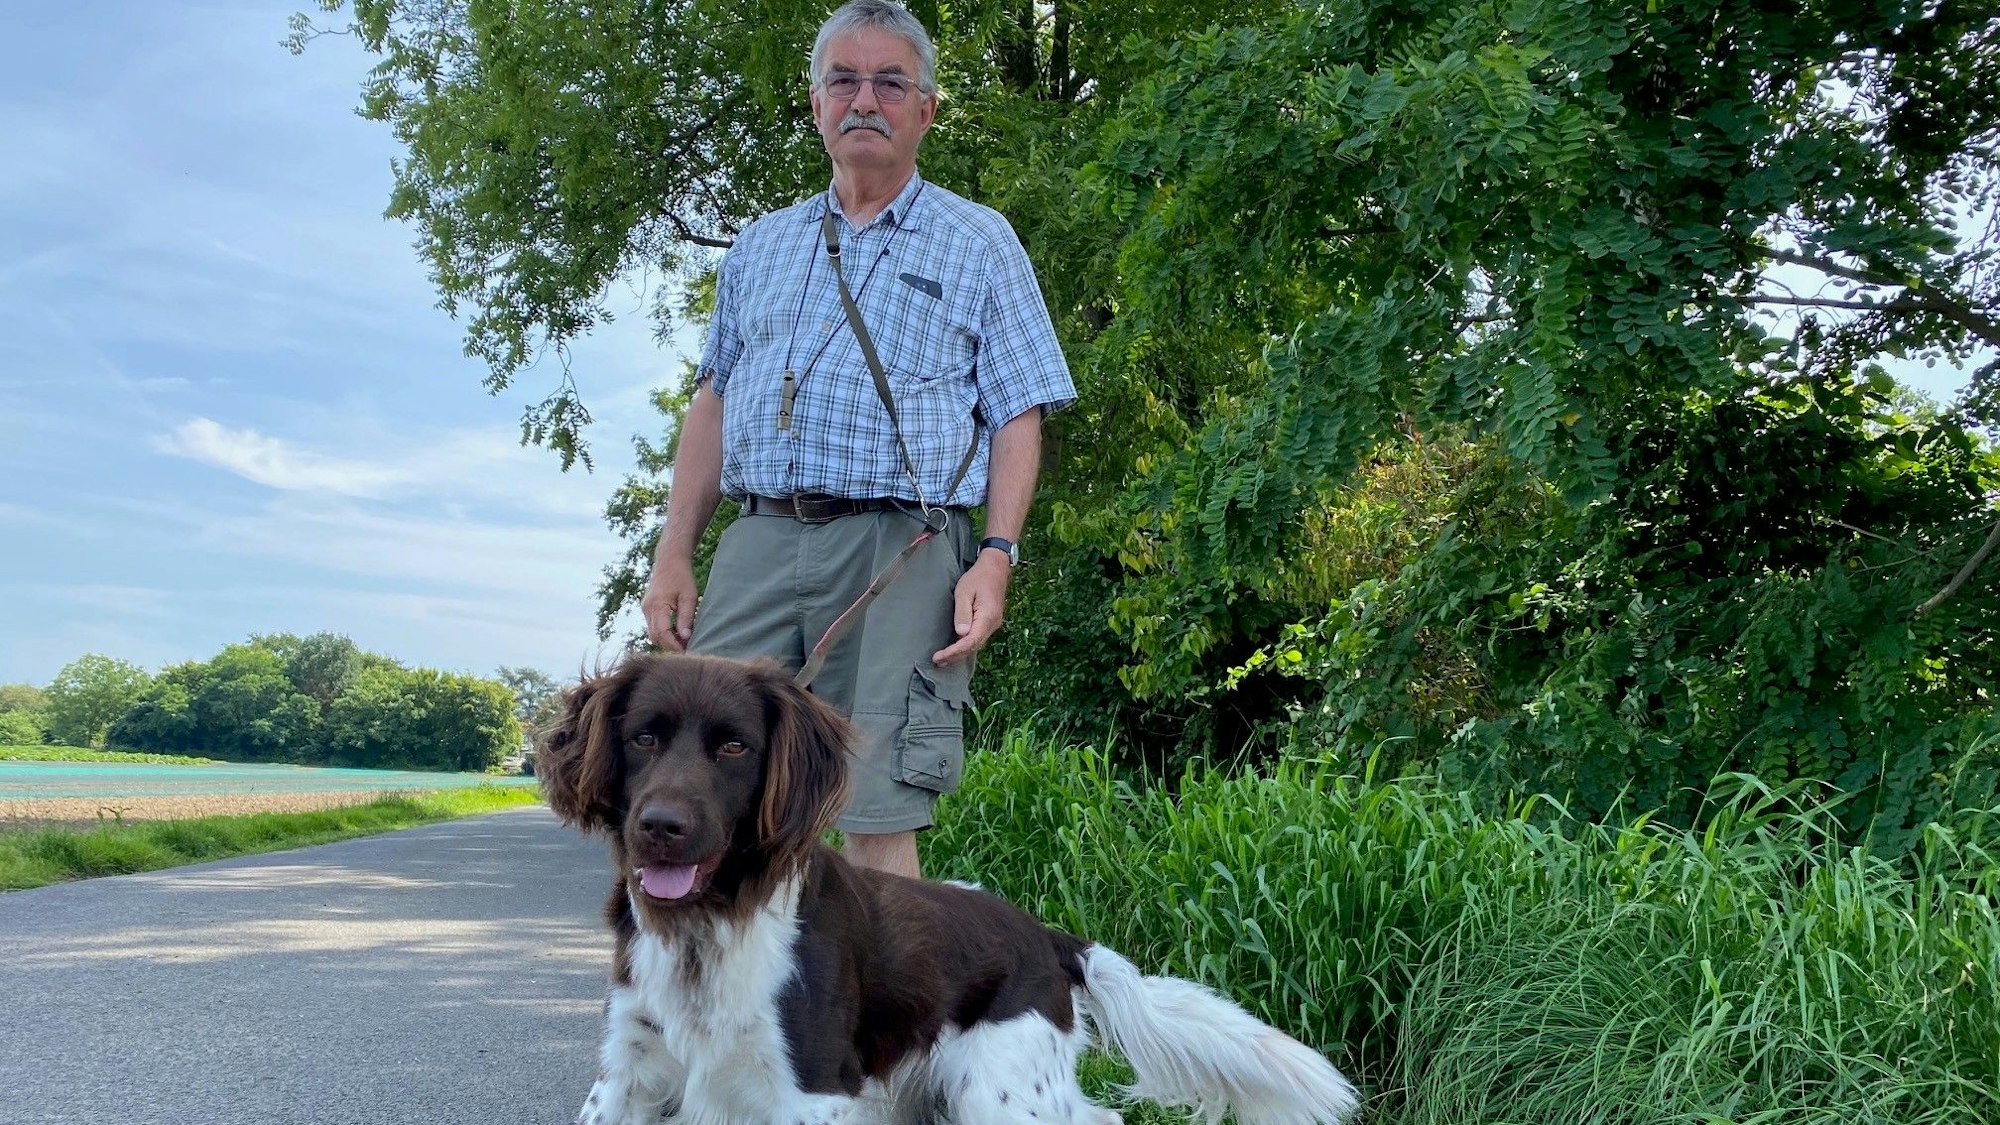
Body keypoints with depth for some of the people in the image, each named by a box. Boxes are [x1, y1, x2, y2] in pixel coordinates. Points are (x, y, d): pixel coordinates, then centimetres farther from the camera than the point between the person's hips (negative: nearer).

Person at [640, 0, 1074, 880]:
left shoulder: (978, 244, 11)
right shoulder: (761, 247, 23)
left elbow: (1019, 417, 4)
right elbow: (713, 403, 22)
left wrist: (997, 557, -9)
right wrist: (674, 553, 12)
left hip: (899, 551, -3)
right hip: (760, 540, 4)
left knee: (878, 813, -8)